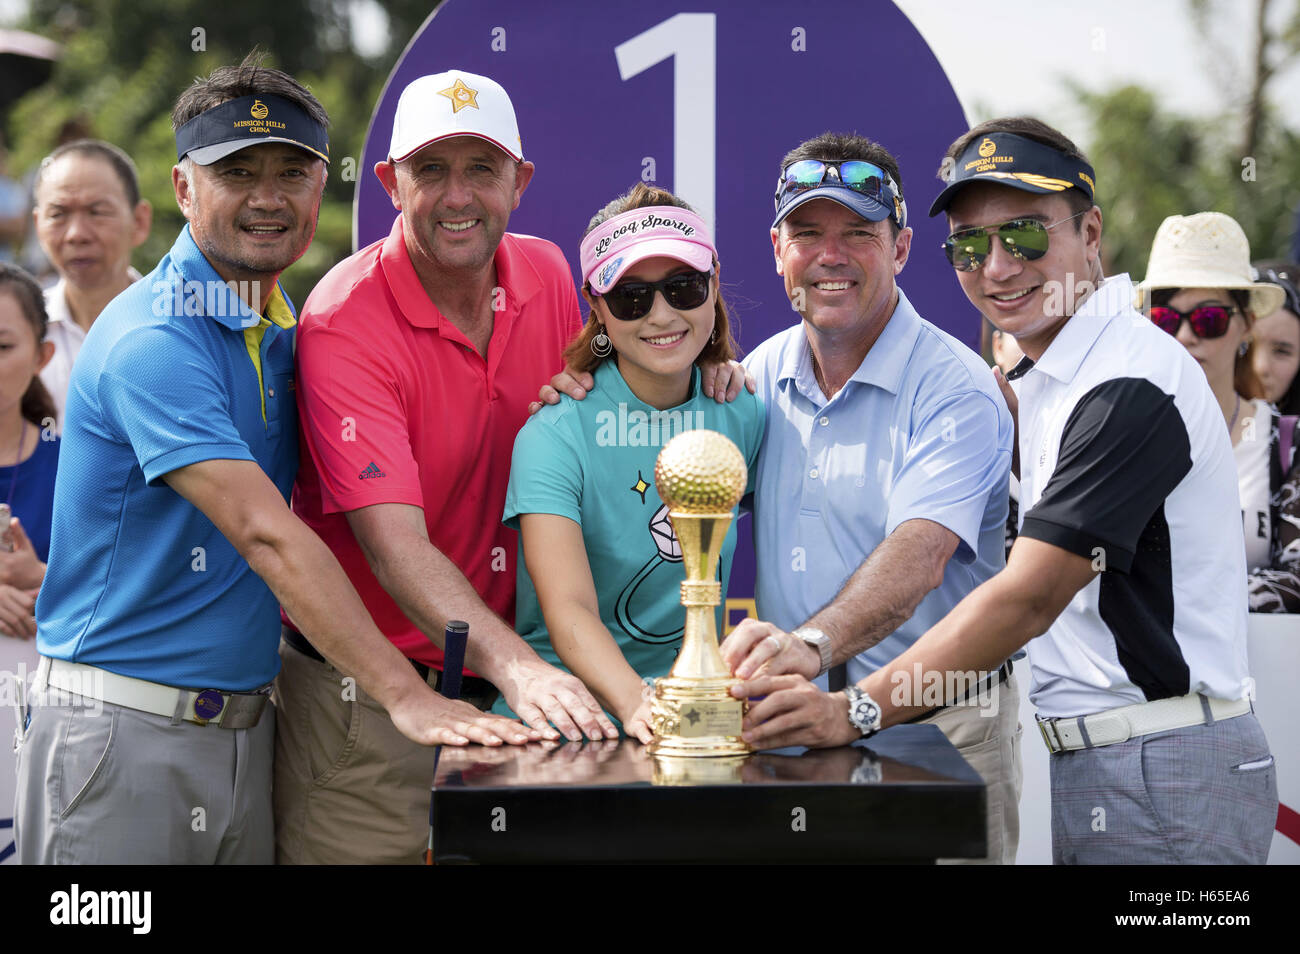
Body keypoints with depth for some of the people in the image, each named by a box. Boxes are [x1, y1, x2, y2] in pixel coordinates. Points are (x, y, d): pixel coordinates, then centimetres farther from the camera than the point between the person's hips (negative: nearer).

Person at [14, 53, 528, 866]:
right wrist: (406, 697, -29)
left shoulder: (287, 331, 10)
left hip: (246, 729, 7)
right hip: (124, 730, -7)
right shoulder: (153, 340, -16)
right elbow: (266, 534, -23)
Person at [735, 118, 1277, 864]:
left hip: (1167, 781, -9)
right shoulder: (1049, 377, 14)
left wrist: (857, 712, -23)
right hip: (1092, 769, 9)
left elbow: (1030, 598, -22)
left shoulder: (1132, 388, -17)